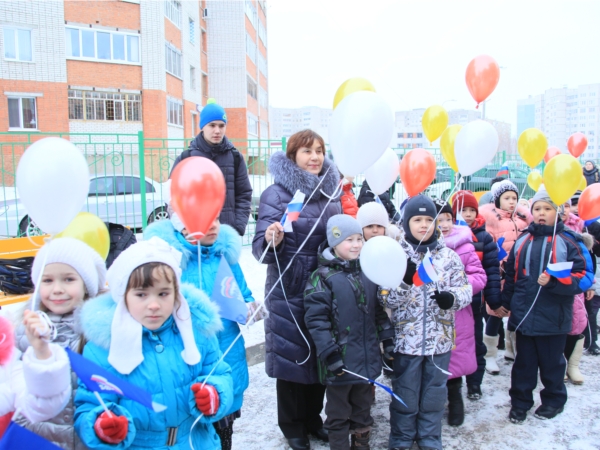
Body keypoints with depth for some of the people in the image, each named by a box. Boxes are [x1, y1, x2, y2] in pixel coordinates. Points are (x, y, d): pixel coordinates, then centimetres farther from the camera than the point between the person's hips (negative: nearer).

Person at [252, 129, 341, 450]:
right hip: (289, 290, -5)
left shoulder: (331, 191, 5)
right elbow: (260, 247, -15)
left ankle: (313, 418, 36)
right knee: (291, 354, 6)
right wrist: (272, 241, -34)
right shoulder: (276, 193, -10)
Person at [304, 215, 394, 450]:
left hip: (367, 358, 6)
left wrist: (387, 337, 9)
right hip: (340, 360, -5)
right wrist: (329, 353, -19)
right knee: (339, 412, 11)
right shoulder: (323, 277, -13)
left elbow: (380, 310, 14)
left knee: (363, 408, 22)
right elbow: (316, 319, -17)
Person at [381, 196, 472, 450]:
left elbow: (466, 289, 1)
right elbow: (386, 300, -9)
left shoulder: (449, 255, 0)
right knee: (405, 395, 11)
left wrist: (452, 297, -21)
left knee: (434, 394, 17)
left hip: (440, 339, 2)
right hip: (406, 339, -2)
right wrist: (404, 281, -28)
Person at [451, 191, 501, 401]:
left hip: (475, 300, 0)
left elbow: (492, 269, -3)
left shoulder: (484, 238, -2)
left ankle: (474, 384, 27)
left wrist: (494, 298, -9)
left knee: (475, 344, 13)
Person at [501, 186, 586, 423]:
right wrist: (506, 302, 13)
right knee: (524, 361, 14)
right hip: (523, 315, 3)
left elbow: (579, 277, -10)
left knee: (551, 361, 14)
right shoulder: (522, 241, 6)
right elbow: (511, 276, 12)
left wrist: (553, 281, -25)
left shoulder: (566, 242, -5)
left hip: (553, 317, -3)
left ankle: (554, 399, 35)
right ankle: (520, 401, 28)